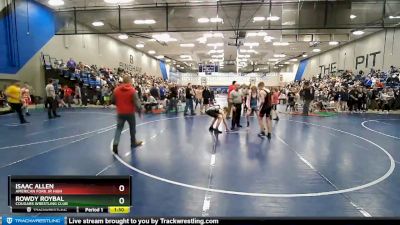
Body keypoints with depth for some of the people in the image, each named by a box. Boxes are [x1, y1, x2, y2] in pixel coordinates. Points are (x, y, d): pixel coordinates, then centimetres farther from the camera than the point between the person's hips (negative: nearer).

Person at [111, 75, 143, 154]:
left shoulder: (116, 89, -1)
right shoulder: (132, 90, -12)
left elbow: (113, 101, 6)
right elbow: (137, 102, -17)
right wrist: (140, 111, -9)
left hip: (120, 112, 3)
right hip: (130, 112, -2)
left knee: (119, 128, 7)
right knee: (132, 128, 16)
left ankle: (115, 144, -9)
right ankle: (133, 142, 30)